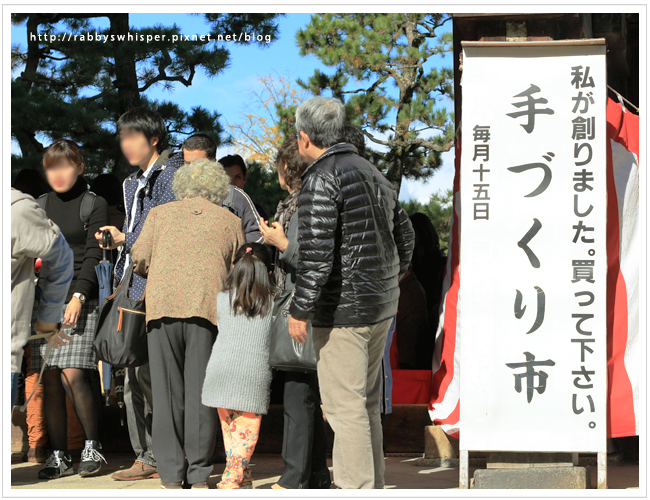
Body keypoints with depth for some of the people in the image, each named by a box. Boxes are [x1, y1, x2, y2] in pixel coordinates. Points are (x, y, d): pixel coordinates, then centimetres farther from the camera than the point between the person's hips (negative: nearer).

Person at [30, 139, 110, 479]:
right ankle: (58, 456, 6)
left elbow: (93, 256, -5)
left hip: (81, 301, -4)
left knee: (72, 377, -14)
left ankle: (92, 445, 3)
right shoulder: (40, 206, 16)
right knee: (50, 382, 0)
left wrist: (78, 296, -17)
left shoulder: (94, 205, 3)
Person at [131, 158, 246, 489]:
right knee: (201, 392, 4)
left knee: (167, 392, 4)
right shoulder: (230, 222, 19)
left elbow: (139, 257, 8)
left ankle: (171, 477, 4)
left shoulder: (160, 213, 18)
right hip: (208, 309, 0)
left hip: (162, 307, 0)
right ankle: (199, 476, 5)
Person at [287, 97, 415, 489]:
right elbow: (404, 234, 22)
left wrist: (300, 310, -17)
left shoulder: (322, 178, -13)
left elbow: (316, 251, -21)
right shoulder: (374, 173, 14)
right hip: (381, 308, 9)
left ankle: (356, 488, -4)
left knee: (345, 407, -5)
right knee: (367, 403, 17)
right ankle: (374, 484, 23)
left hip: (343, 310, -9)